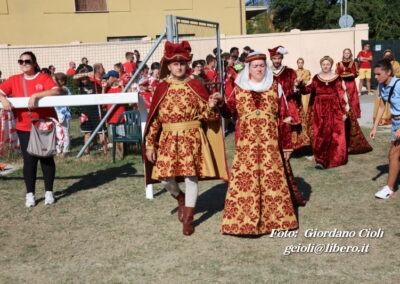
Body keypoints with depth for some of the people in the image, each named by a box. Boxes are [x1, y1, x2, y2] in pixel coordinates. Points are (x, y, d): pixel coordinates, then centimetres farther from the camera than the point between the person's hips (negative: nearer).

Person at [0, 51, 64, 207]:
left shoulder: (44, 77, -5)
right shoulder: (14, 80, 6)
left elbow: (56, 91, -20)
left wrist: (35, 95, -30)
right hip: (24, 127, 2)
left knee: (46, 158, 7)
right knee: (29, 160, 3)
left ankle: (49, 192, 18)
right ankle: (30, 194, 14)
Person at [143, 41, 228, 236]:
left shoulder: (195, 86, 1)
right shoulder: (161, 89, 3)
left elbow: (208, 116, 3)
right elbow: (154, 119, 3)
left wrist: (211, 108, -20)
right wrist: (150, 145, 1)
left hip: (192, 138, -1)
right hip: (168, 140, 1)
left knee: (191, 176, 0)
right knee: (165, 177, -3)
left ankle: (188, 219, 15)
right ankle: (181, 198, 32)